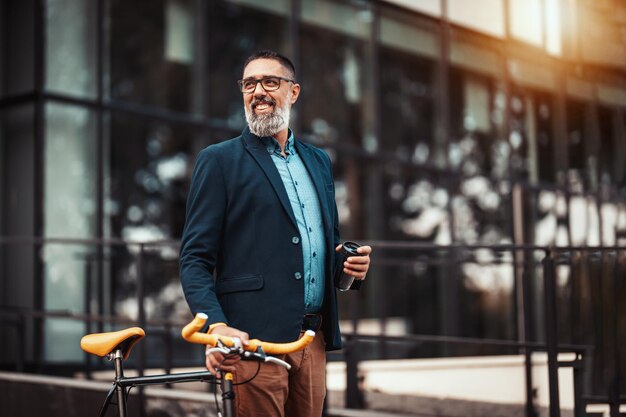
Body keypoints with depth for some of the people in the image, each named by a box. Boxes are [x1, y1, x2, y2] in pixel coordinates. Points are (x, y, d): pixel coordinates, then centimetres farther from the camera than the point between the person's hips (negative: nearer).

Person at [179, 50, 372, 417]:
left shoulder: (318, 161, 17)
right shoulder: (219, 160, 1)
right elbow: (195, 259, -5)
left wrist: (353, 264, 3)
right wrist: (216, 326, -20)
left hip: (314, 338, 5)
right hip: (256, 337, -5)